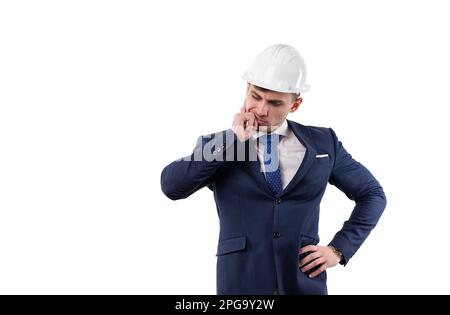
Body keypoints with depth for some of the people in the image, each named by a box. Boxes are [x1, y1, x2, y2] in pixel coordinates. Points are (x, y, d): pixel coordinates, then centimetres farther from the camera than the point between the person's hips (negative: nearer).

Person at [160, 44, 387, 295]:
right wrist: (232, 140, -13)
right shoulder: (219, 145, 2)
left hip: (305, 283, 1)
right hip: (241, 283, -1)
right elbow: (171, 186, -14)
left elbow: (373, 194, 13)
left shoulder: (323, 143, 5)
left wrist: (339, 249, 2)